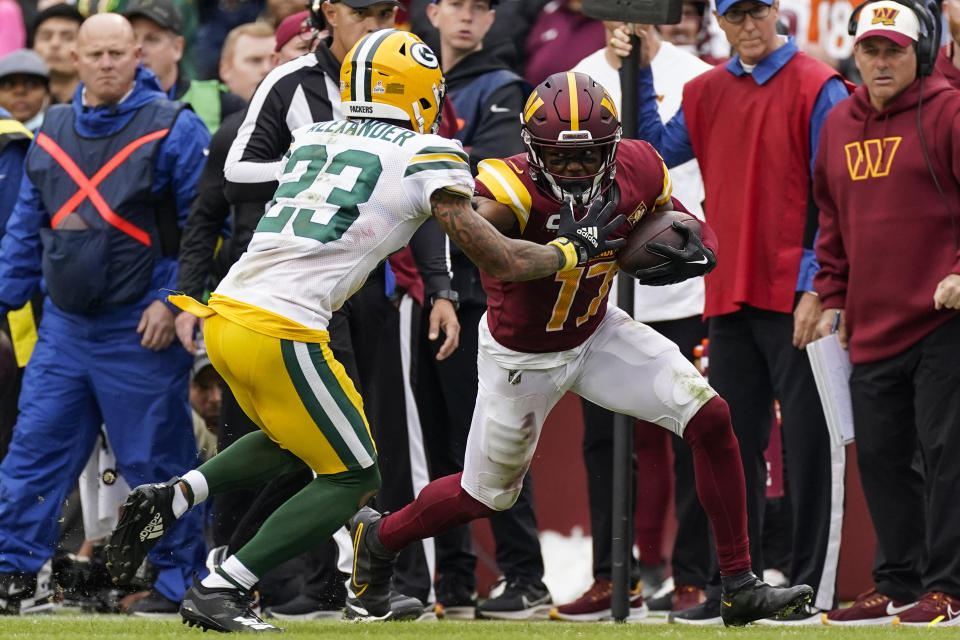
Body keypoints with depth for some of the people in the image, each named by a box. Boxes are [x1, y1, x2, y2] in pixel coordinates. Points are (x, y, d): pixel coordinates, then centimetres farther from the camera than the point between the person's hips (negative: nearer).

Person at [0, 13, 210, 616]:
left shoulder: (174, 130, -7)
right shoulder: (53, 131, 11)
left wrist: (175, 302, -13)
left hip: (141, 329, -5)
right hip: (64, 325, 5)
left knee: (155, 463, -1)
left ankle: (179, 580, 8)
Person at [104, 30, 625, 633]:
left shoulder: (311, 138, 18)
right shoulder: (426, 157, 0)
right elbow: (500, 261, 0)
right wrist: (575, 249, 17)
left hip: (225, 313, 7)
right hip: (281, 331, -7)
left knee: (291, 441, 31)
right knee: (354, 480, 7)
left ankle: (170, 497, 11)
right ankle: (220, 591, -2)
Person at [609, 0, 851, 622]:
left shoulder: (818, 88, -6)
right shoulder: (706, 92, 13)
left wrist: (816, 288, -14)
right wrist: (640, 77, 1)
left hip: (796, 297, -6)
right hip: (729, 298, 6)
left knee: (808, 442, -4)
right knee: (734, 443, 10)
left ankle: (813, 587, -1)